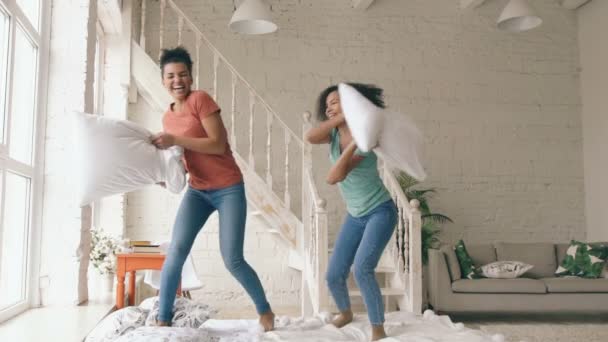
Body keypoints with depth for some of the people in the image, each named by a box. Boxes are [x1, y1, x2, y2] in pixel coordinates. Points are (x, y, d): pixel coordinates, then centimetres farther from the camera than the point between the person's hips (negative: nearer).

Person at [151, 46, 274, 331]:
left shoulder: (201, 99, -12)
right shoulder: (168, 116, 9)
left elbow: (218, 144, -20)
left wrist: (174, 140, -22)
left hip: (228, 189, -5)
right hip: (197, 191, 6)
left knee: (232, 260, -5)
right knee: (176, 251, -10)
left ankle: (265, 310, 19)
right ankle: (162, 321, 2)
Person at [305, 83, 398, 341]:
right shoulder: (335, 134, -1)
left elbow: (333, 177, -28)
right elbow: (310, 137, -25)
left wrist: (354, 142, -34)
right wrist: (342, 117, -27)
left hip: (380, 212, -6)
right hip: (355, 216, 6)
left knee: (362, 269, -25)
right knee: (333, 276, 6)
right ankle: (345, 312, 37)